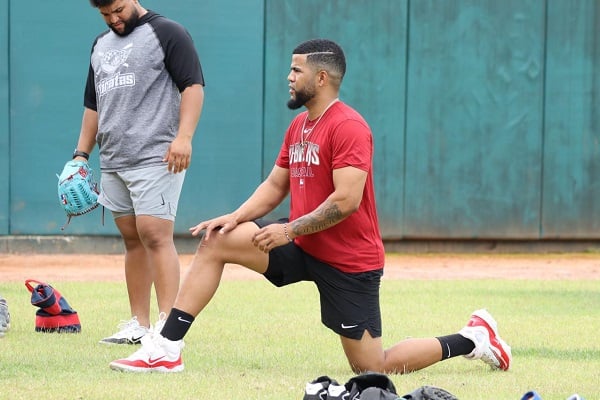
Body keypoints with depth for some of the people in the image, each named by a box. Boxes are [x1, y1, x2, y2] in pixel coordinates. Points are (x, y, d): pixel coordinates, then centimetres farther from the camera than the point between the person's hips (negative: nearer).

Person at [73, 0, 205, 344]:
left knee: (155, 236, -14)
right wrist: (81, 154, 18)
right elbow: (93, 106, 27)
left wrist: (183, 136, -22)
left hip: (156, 158, -8)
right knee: (132, 240, 10)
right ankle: (139, 325, 14)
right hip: (113, 162, 8)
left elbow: (193, 86, -10)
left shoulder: (166, 33, -2)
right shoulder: (101, 45, 21)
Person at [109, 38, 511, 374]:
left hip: (349, 262, -8)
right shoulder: (298, 126, 11)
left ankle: (472, 339, 14)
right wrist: (235, 218, -3)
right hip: (302, 248, 8)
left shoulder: (348, 127, -18)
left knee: (373, 368, -4)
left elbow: (346, 200, -25)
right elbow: (275, 185, 14)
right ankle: (167, 348, -7)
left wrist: (289, 230, -21)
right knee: (217, 241, -6)